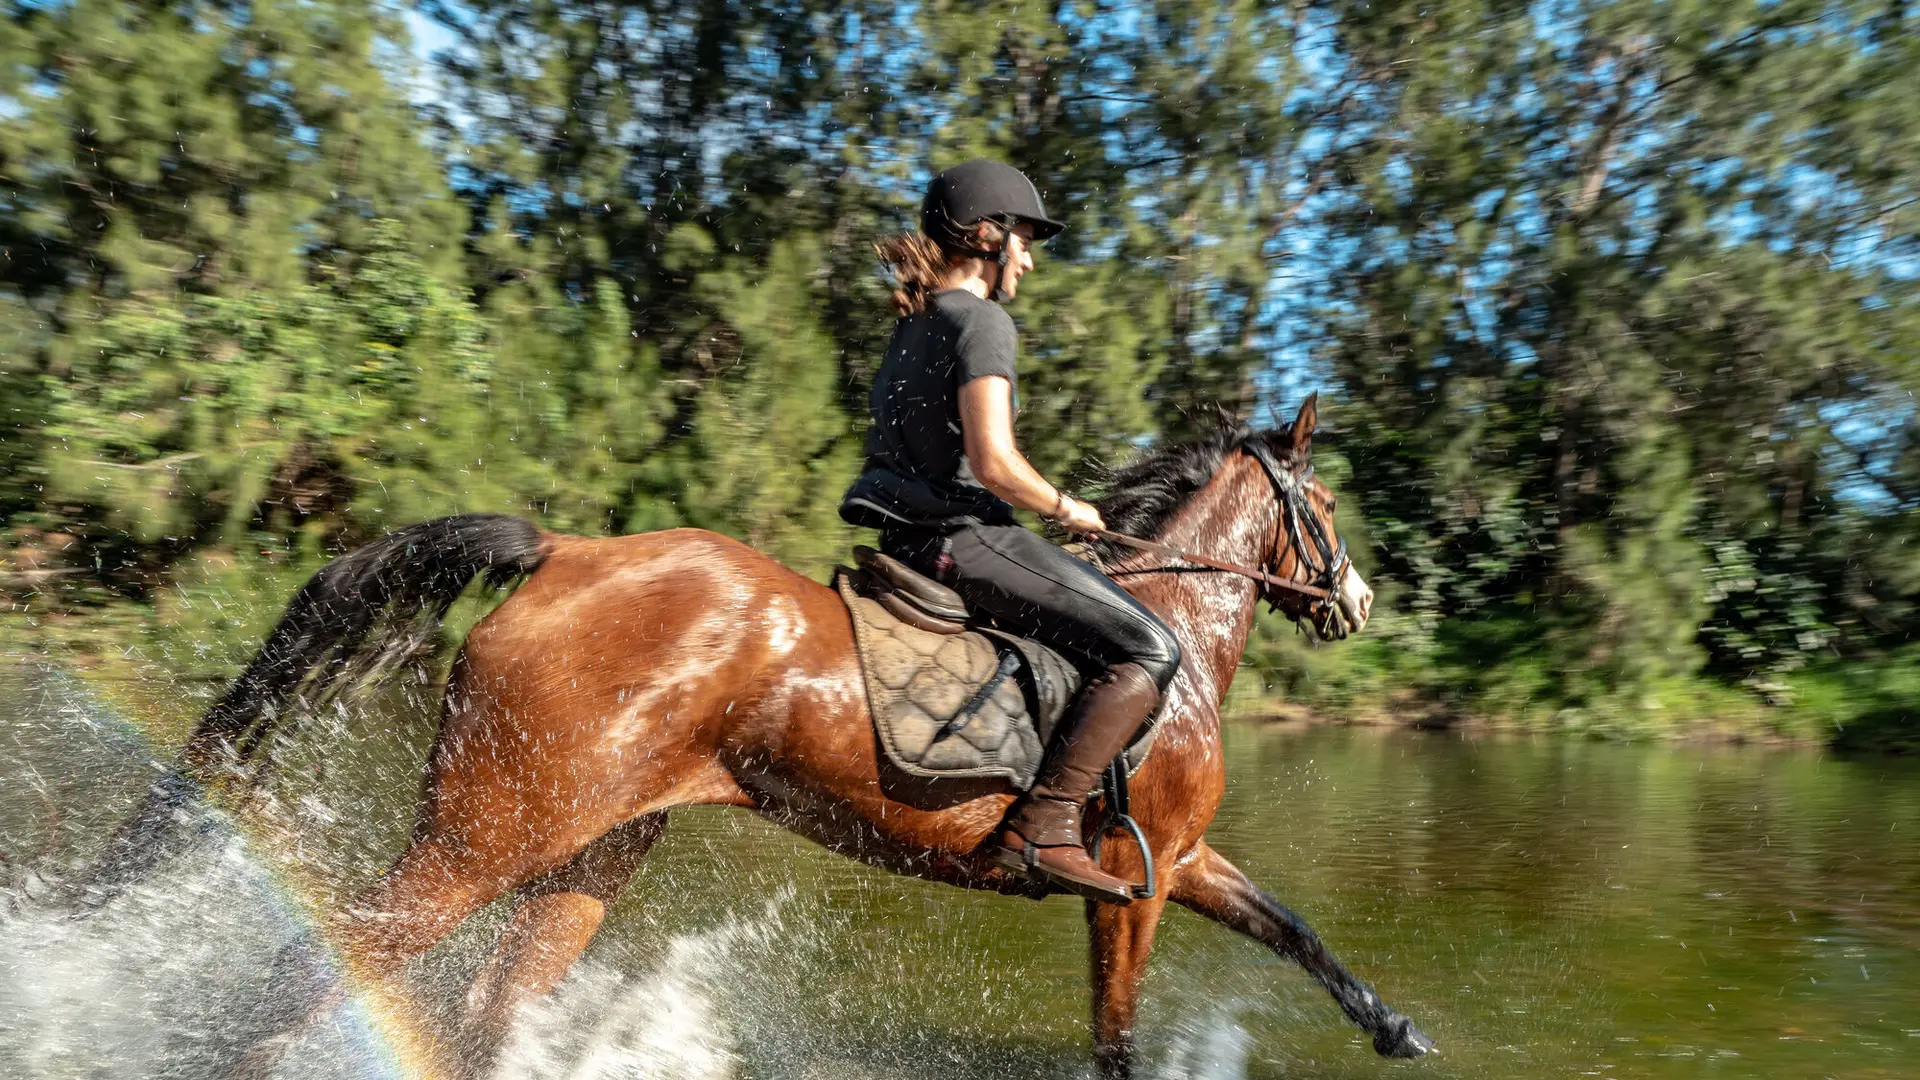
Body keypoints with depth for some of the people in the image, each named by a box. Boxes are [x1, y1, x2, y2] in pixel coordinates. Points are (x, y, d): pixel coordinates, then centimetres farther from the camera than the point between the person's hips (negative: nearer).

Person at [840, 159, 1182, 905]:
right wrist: (1066, 509, -6)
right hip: (963, 536, -10)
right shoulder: (982, 320, -11)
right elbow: (993, 461, -23)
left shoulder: (915, 323, 18)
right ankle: (1043, 824, -18)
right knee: (1148, 648, -11)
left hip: (911, 535, 10)